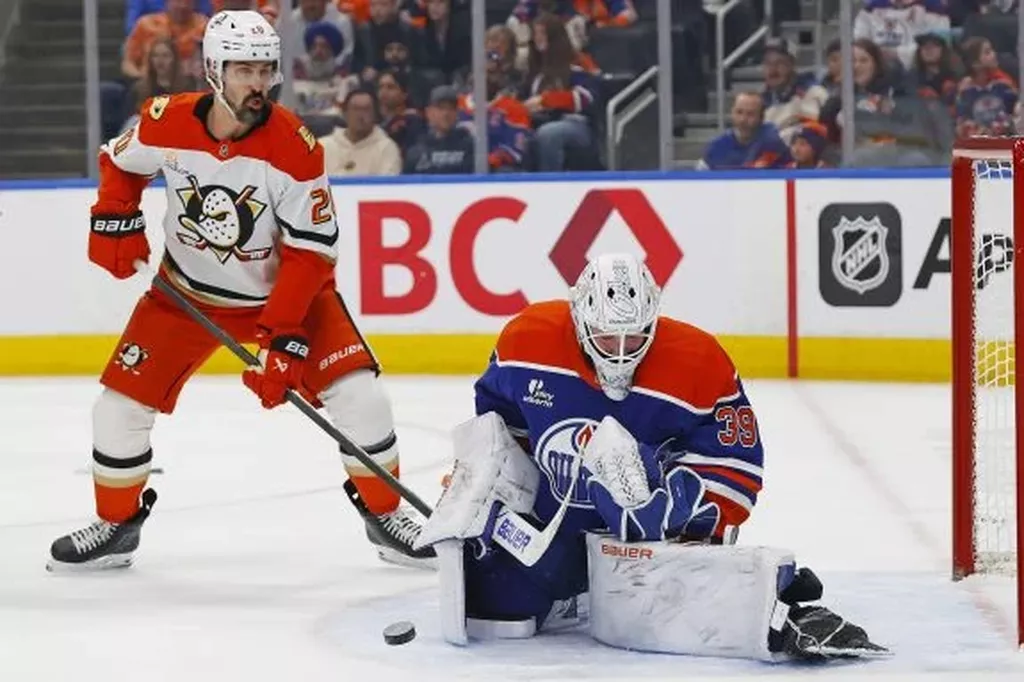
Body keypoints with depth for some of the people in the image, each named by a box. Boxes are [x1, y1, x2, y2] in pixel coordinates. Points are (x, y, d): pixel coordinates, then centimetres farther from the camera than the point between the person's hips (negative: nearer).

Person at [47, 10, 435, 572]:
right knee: (121, 402, -3)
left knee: (357, 394, -15)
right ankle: (116, 524, 21)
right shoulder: (166, 124, -18)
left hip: (286, 290, -2)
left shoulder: (295, 147, -25)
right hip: (186, 291, 2)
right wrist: (114, 221, -7)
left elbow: (310, 251, -22)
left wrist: (286, 337, -27)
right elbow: (119, 162, 7)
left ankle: (384, 515, 6)